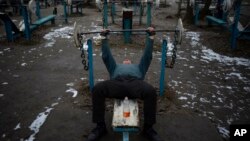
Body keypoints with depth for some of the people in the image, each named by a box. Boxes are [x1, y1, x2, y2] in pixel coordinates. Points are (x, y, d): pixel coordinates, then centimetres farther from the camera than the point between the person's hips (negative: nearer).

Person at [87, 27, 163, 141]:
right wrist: (104, 38, 43)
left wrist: (151, 37, 41)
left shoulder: (138, 67, 44)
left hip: (135, 82, 0)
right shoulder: (116, 67, 44)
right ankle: (100, 126, -15)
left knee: (151, 92, -34)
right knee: (97, 89, -30)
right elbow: (106, 56, 41)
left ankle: (148, 128, -16)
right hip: (117, 82, 0)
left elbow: (147, 56, 42)